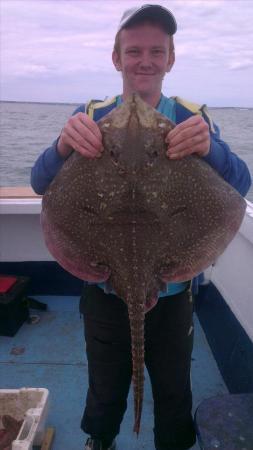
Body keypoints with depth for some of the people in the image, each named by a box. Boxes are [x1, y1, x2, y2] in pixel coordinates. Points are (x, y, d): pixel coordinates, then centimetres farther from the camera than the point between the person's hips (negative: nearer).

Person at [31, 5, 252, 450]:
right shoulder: (90, 116, -5)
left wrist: (210, 148, -38)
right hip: (105, 290, 1)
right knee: (105, 393, 24)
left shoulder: (193, 119, -5)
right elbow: (41, 184, -14)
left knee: (174, 395, 22)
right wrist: (64, 145, -37)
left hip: (173, 292, 0)